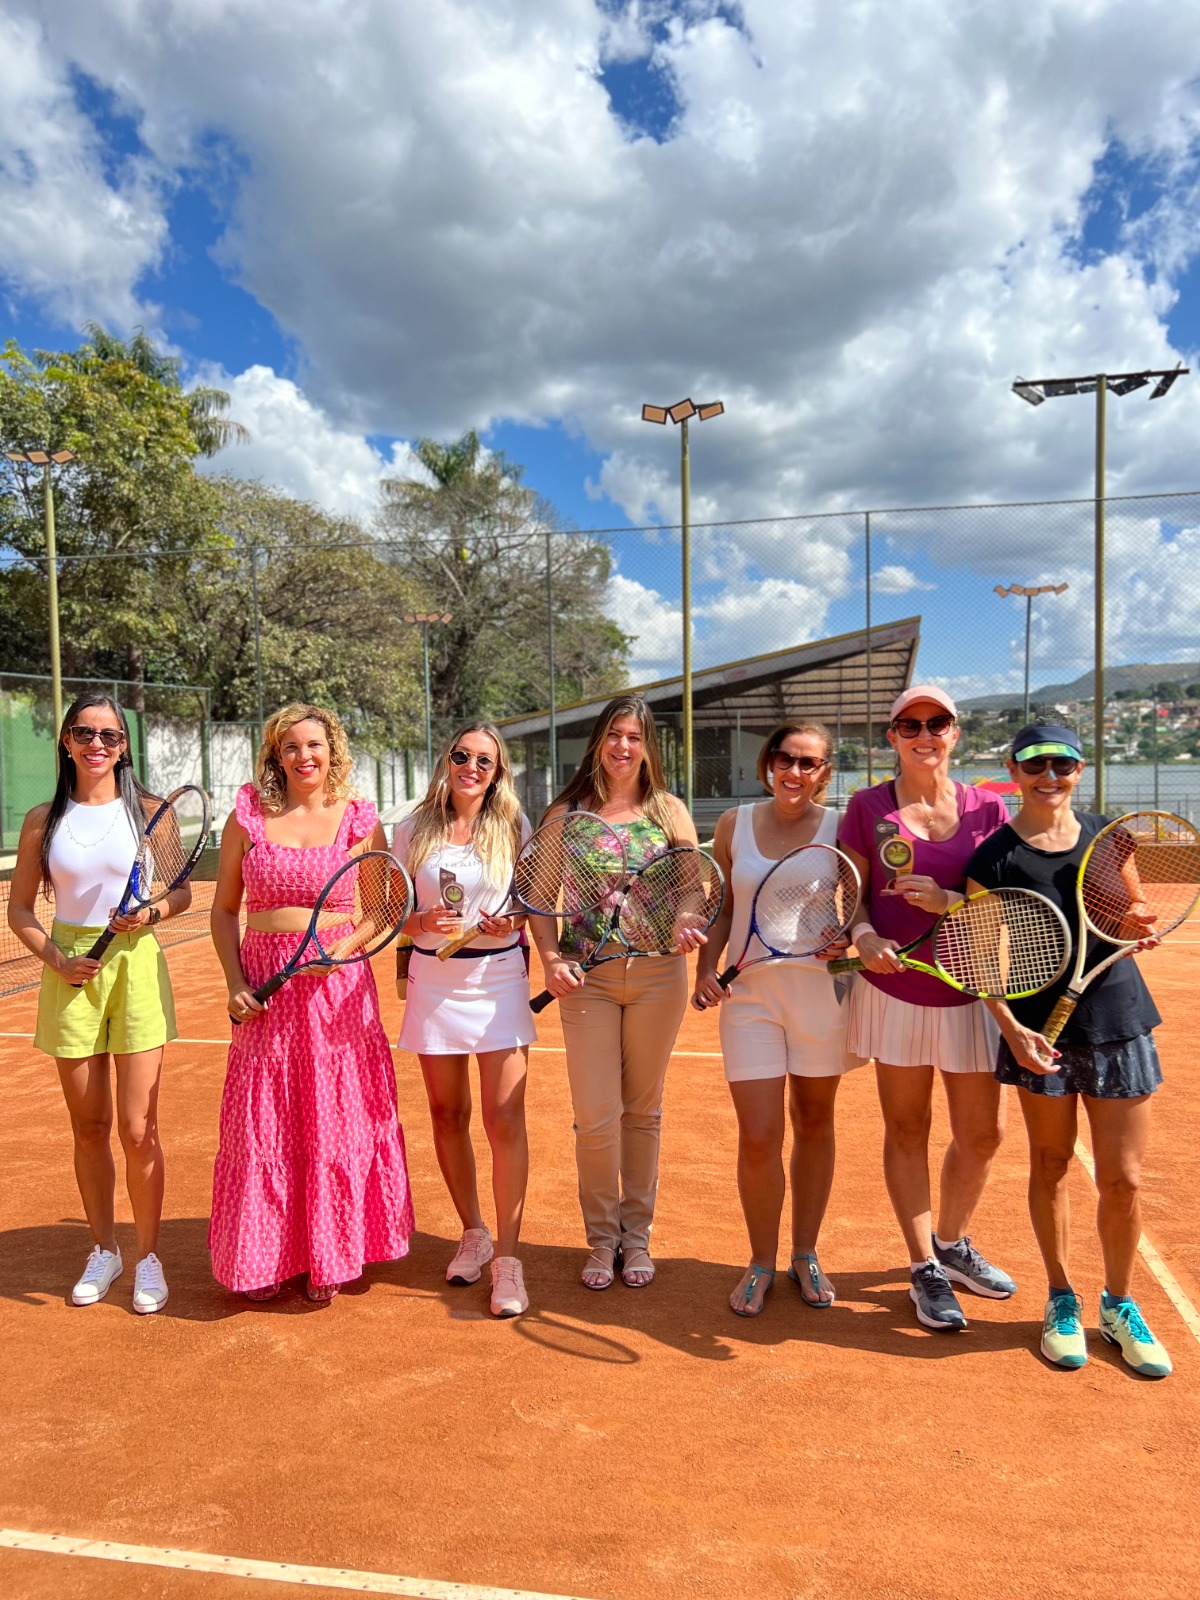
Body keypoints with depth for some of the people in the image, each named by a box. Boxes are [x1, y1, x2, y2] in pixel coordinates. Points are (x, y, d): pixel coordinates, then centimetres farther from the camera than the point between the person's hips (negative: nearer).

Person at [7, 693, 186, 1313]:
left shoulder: (149, 811, 0)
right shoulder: (44, 820, 4)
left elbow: (182, 891, 7)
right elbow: (20, 909, 8)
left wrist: (150, 913, -14)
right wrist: (57, 959, -7)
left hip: (135, 966, -1)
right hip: (70, 972, 2)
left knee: (137, 1129, 0)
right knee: (89, 1129, 11)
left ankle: (147, 1256, 18)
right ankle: (103, 1250, 30)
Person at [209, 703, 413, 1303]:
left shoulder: (358, 819, 1)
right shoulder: (249, 817, 2)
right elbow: (224, 909, 7)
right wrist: (234, 983, -2)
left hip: (338, 984, 0)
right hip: (266, 986, 1)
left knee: (338, 1120, 6)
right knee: (263, 1124, 7)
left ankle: (329, 1256, 25)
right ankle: (263, 1257, 27)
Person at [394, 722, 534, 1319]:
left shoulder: (514, 829, 1)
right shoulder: (413, 831, 3)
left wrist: (514, 922, -14)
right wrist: (425, 921, -16)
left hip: (498, 979, -2)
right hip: (433, 981, 2)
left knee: (505, 1120, -4)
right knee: (448, 1115, 11)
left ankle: (507, 1259, 9)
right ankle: (473, 1233, 31)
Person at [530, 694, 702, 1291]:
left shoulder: (668, 810, 5)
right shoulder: (565, 812, 3)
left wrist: (691, 924, -18)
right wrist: (551, 957, -11)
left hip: (657, 974, 1)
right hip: (588, 976, -1)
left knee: (643, 1110, 12)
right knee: (595, 1116, -1)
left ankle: (636, 1235, 28)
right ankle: (601, 1237, 21)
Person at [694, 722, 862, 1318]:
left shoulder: (839, 828, -2)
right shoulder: (734, 824, 3)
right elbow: (720, 911, 10)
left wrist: (847, 939, -17)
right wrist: (705, 969, -3)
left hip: (820, 992, 0)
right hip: (749, 993, 0)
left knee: (814, 1123, 13)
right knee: (758, 1138, -2)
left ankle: (805, 1256, 32)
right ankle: (761, 1262, 21)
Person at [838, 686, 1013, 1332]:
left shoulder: (988, 808, 1)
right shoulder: (869, 807, 0)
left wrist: (950, 902, -18)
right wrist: (866, 937, -18)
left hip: (971, 993, 2)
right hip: (894, 990, -1)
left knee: (983, 1133, 9)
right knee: (906, 1130, 9)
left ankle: (951, 1242, 37)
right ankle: (924, 1269, 27)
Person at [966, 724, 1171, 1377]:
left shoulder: (1107, 835, 3)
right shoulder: (993, 857, -7)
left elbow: (1129, 914, 14)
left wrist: (1138, 926, -9)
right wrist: (1012, 1028, -18)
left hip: (1118, 1017, 2)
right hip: (1041, 1029, -2)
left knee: (1122, 1179, 6)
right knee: (1050, 1166, 12)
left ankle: (1118, 1305, 30)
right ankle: (1061, 1299, 32)